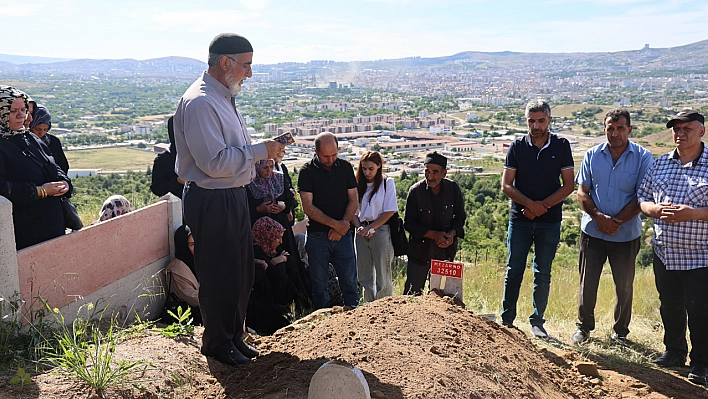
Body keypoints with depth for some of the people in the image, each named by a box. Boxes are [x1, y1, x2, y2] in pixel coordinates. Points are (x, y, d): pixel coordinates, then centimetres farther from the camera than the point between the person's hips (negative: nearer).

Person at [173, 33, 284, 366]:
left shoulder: (223, 97, 14)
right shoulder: (199, 103, -19)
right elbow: (215, 162, -25)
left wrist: (262, 154, 8)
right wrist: (260, 151, -18)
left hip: (234, 195, 10)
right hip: (211, 202, -10)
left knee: (242, 273, 18)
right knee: (219, 276, 4)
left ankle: (234, 336, 36)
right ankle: (217, 343, 25)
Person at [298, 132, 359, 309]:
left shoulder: (345, 167, 6)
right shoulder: (307, 171, -3)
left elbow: (353, 200, 6)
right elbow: (308, 207, -8)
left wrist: (342, 225, -7)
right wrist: (334, 224, -13)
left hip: (342, 234, 2)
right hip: (317, 235, -2)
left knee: (349, 281, 3)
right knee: (319, 284, 4)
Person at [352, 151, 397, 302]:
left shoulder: (387, 183, 0)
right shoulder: (358, 185, 11)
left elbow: (389, 211, -6)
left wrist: (370, 228, -10)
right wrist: (359, 228, -8)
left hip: (381, 231, -4)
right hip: (362, 233, 4)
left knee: (382, 275, 0)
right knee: (364, 275, 8)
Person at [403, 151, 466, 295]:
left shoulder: (453, 188, -4)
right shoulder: (415, 191, -11)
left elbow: (460, 216, 8)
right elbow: (408, 223, -7)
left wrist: (452, 233, -12)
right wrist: (434, 235, -17)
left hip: (446, 250, 2)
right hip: (420, 249, -2)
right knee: (412, 292, 2)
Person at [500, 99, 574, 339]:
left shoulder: (561, 146, 2)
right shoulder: (517, 147, 2)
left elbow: (568, 185, 0)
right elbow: (506, 186, -1)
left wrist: (543, 206, -12)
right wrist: (531, 204, -14)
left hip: (550, 221, 0)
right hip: (519, 219, 0)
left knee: (543, 274, 7)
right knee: (514, 271, 5)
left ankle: (537, 322, 19)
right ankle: (506, 320, 15)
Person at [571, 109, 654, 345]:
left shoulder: (643, 158, -5)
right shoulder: (592, 155, 0)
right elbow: (582, 193, 0)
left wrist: (617, 221, -16)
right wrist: (600, 217, -15)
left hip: (626, 234, -1)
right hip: (592, 230, 1)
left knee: (625, 285, 11)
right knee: (587, 282, 9)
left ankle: (620, 331, 29)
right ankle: (584, 327, 26)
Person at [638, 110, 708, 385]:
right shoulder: (660, 163, 7)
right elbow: (641, 199, 9)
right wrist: (656, 209, -12)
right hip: (664, 253, 5)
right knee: (669, 307, 17)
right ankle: (674, 352, 35)